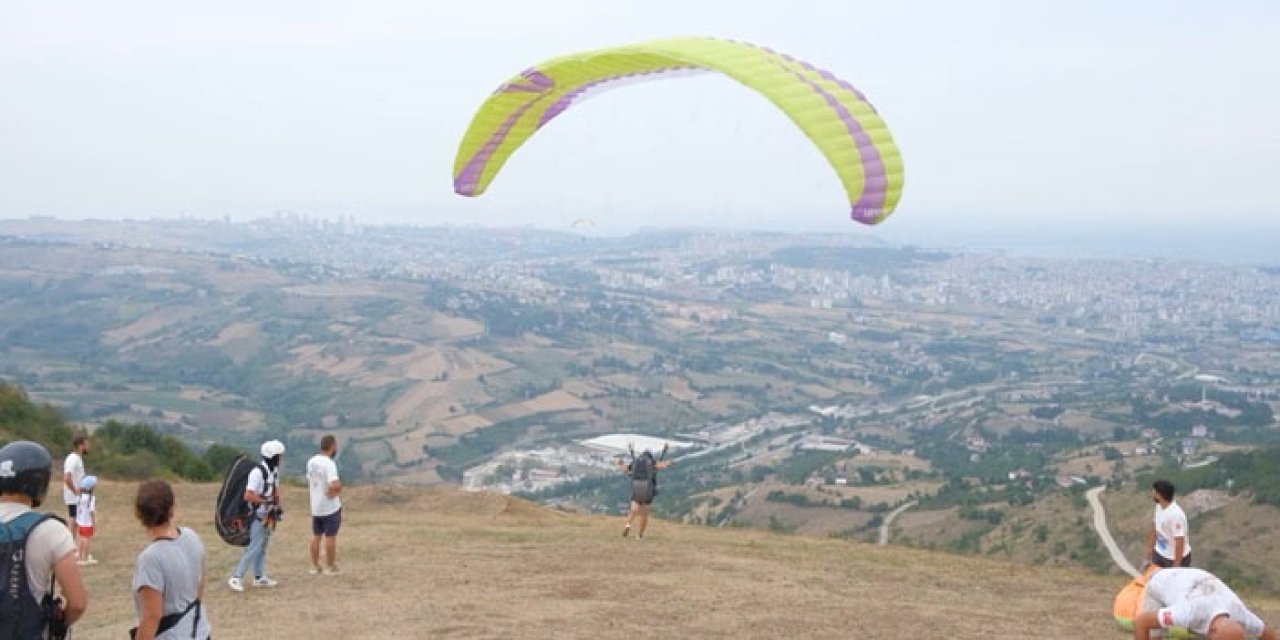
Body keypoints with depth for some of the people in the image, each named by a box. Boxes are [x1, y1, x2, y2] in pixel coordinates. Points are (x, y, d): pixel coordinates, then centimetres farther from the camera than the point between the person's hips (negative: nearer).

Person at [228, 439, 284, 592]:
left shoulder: (274, 472, 6)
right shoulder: (258, 472, -23)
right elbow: (248, 496, -28)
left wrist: (277, 505, 7)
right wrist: (266, 501, -24)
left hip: (268, 515, 9)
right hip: (258, 516, -9)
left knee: (262, 547, 15)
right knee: (254, 547, -10)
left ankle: (259, 577, 23)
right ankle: (236, 578, -4)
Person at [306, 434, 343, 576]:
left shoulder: (311, 462, 4)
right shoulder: (329, 464, -22)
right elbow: (335, 485, -34)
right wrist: (338, 488, -14)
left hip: (315, 506, 7)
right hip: (330, 506, -7)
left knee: (316, 535, 15)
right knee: (330, 536, 3)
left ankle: (315, 566, 22)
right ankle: (330, 567, 11)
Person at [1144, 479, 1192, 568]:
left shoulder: (1176, 515, -31)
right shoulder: (1159, 507, -4)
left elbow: (1179, 542, -27)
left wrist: (1176, 566, -22)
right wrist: (1150, 548, 16)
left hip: (1177, 558, -8)